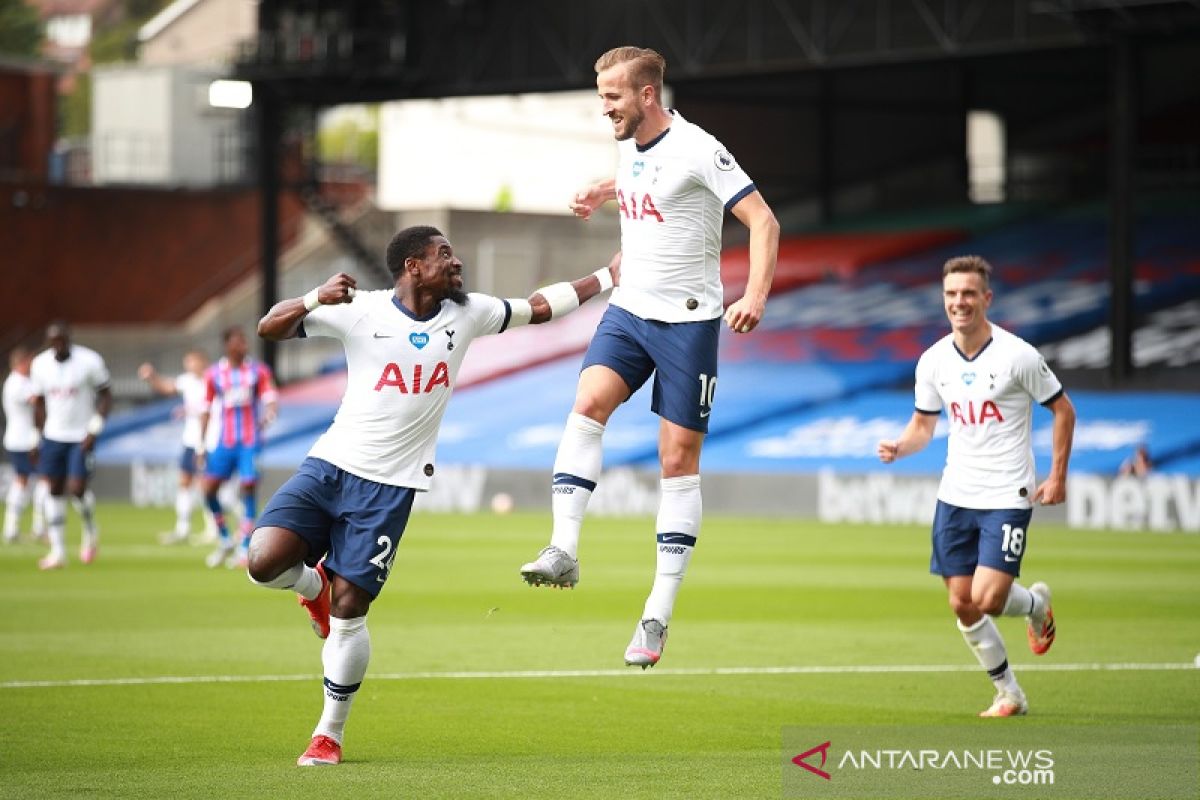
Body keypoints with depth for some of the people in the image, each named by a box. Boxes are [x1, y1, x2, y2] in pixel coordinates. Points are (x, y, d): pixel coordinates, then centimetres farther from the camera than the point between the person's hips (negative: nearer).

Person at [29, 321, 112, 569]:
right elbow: (40, 403, 12)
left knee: (77, 489, -12)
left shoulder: (90, 361, -12)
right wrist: (39, 438, 11)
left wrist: (94, 429, -14)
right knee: (54, 490, 2)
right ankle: (57, 551, 7)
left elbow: (106, 396, -4)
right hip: (53, 435, 4)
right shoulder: (40, 364, 0)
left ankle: (90, 531, 18)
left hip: (82, 437, -4)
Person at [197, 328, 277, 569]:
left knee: (249, 491, -10)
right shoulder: (213, 374, 4)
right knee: (208, 488, -8)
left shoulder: (259, 370, 2)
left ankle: (244, 550, -3)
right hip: (224, 441, 1)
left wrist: (268, 414, -27)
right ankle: (224, 541, 12)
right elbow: (206, 411, 9)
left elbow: (269, 399, -3)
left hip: (250, 441, -1)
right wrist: (200, 446, 6)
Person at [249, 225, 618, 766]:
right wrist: (315, 298, -27)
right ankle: (315, 583, 16)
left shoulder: (466, 314, 5)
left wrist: (610, 276, 17)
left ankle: (331, 733, 9)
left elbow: (539, 306, 17)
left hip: (390, 485, 1)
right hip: (329, 464, -1)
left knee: (349, 609, -7)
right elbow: (269, 328, -8)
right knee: (265, 564, -21)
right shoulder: (362, 310, -6)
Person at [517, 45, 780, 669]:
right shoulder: (627, 148, 9)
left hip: (687, 319, -6)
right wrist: (602, 194, 18)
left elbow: (763, 221, -16)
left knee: (679, 460, -2)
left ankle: (657, 616, 2)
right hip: (627, 311, 6)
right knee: (588, 404, -22)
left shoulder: (697, 150, -14)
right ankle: (563, 551, -28)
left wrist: (755, 295, -28)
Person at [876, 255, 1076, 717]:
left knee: (988, 601, -15)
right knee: (962, 605, 3)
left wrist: (1057, 476, -5)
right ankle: (1009, 694, 20)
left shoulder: (1017, 355, -12)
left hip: (1008, 497, -5)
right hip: (955, 497, 5)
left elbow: (1063, 410, -1)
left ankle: (1036, 603, 21)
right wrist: (899, 448, -7)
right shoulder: (933, 362, 2)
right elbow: (924, 423, 14)